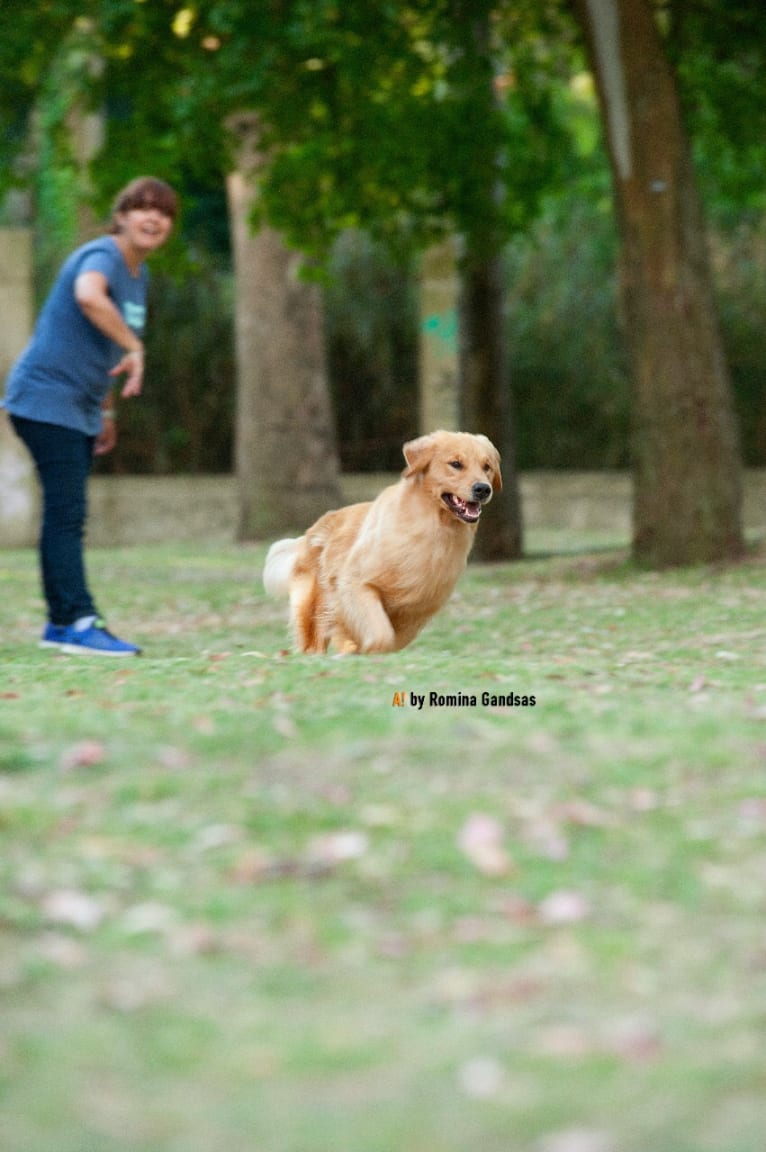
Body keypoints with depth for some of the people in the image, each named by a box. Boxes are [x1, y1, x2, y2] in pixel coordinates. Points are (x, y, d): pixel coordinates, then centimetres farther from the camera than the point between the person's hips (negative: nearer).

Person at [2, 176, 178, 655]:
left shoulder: (139, 274, 14)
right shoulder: (103, 256, -15)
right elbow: (88, 295, -40)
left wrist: (106, 411, 24)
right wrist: (134, 348, -37)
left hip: (80, 409, 9)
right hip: (47, 397, -9)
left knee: (66, 516, 11)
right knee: (67, 512, -13)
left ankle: (61, 624, 15)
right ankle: (78, 621, -16)